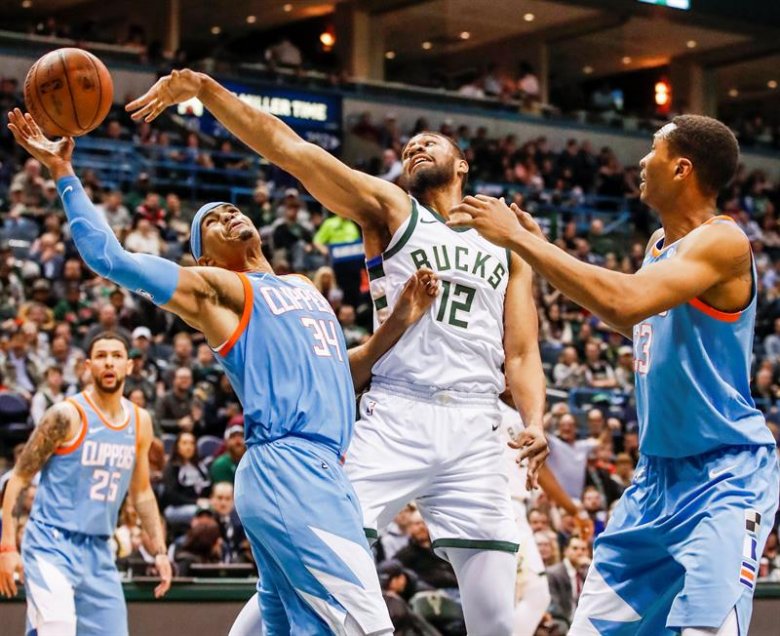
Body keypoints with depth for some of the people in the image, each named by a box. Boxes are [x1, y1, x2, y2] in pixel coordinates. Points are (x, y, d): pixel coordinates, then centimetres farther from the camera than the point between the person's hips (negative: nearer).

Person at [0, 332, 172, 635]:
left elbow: (141, 493, 19)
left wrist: (160, 550, 12)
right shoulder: (67, 415, -11)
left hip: (99, 551, 6)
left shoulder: (140, 421, 7)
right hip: (51, 544, -6)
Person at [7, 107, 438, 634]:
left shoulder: (304, 288, 28)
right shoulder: (213, 286, 7)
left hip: (321, 470, 8)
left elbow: (338, 378, 30)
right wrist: (64, 174, 1)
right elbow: (110, 257, 0)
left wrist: (398, 324, 18)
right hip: (286, 467, -8)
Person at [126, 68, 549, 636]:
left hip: (474, 432, 3)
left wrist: (535, 421, -7)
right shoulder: (390, 209, 11)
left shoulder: (506, 246, 19)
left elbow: (521, 353, 13)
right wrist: (202, 89, -12)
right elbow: (289, 148, -1)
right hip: (394, 419, -3)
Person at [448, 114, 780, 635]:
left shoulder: (722, 242, -17)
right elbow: (636, 322, 28)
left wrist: (519, 238, -26)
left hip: (724, 478, -9)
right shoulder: (662, 243, 10)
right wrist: (540, 248, 24)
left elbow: (626, 300, -33)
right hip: (659, 472, 9)